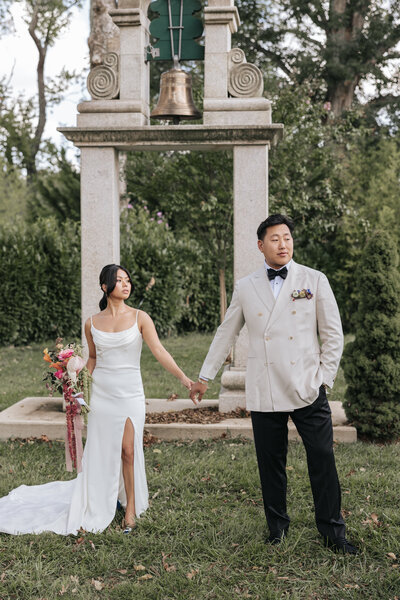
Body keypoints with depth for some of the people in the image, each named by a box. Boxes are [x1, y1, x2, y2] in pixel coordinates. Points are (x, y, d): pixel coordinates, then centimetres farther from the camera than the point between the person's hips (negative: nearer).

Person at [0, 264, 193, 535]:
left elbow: (160, 351, -10)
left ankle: (131, 508, 13)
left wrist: (182, 376, -21)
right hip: (101, 393, 2)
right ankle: (95, 511, 23)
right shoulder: (92, 324, 4)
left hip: (130, 393, -2)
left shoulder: (139, 318, -3)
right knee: (100, 452, 7)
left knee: (128, 450, -4)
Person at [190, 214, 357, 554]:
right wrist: (205, 377, 17)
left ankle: (333, 533, 15)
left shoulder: (314, 281, 4)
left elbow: (333, 334, 6)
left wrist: (325, 379, 1)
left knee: (323, 461, 0)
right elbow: (225, 335, 15)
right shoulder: (246, 288, 7)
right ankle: (278, 527, 25)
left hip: (308, 389, -1)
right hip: (264, 393, 1)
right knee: (271, 463, 7)